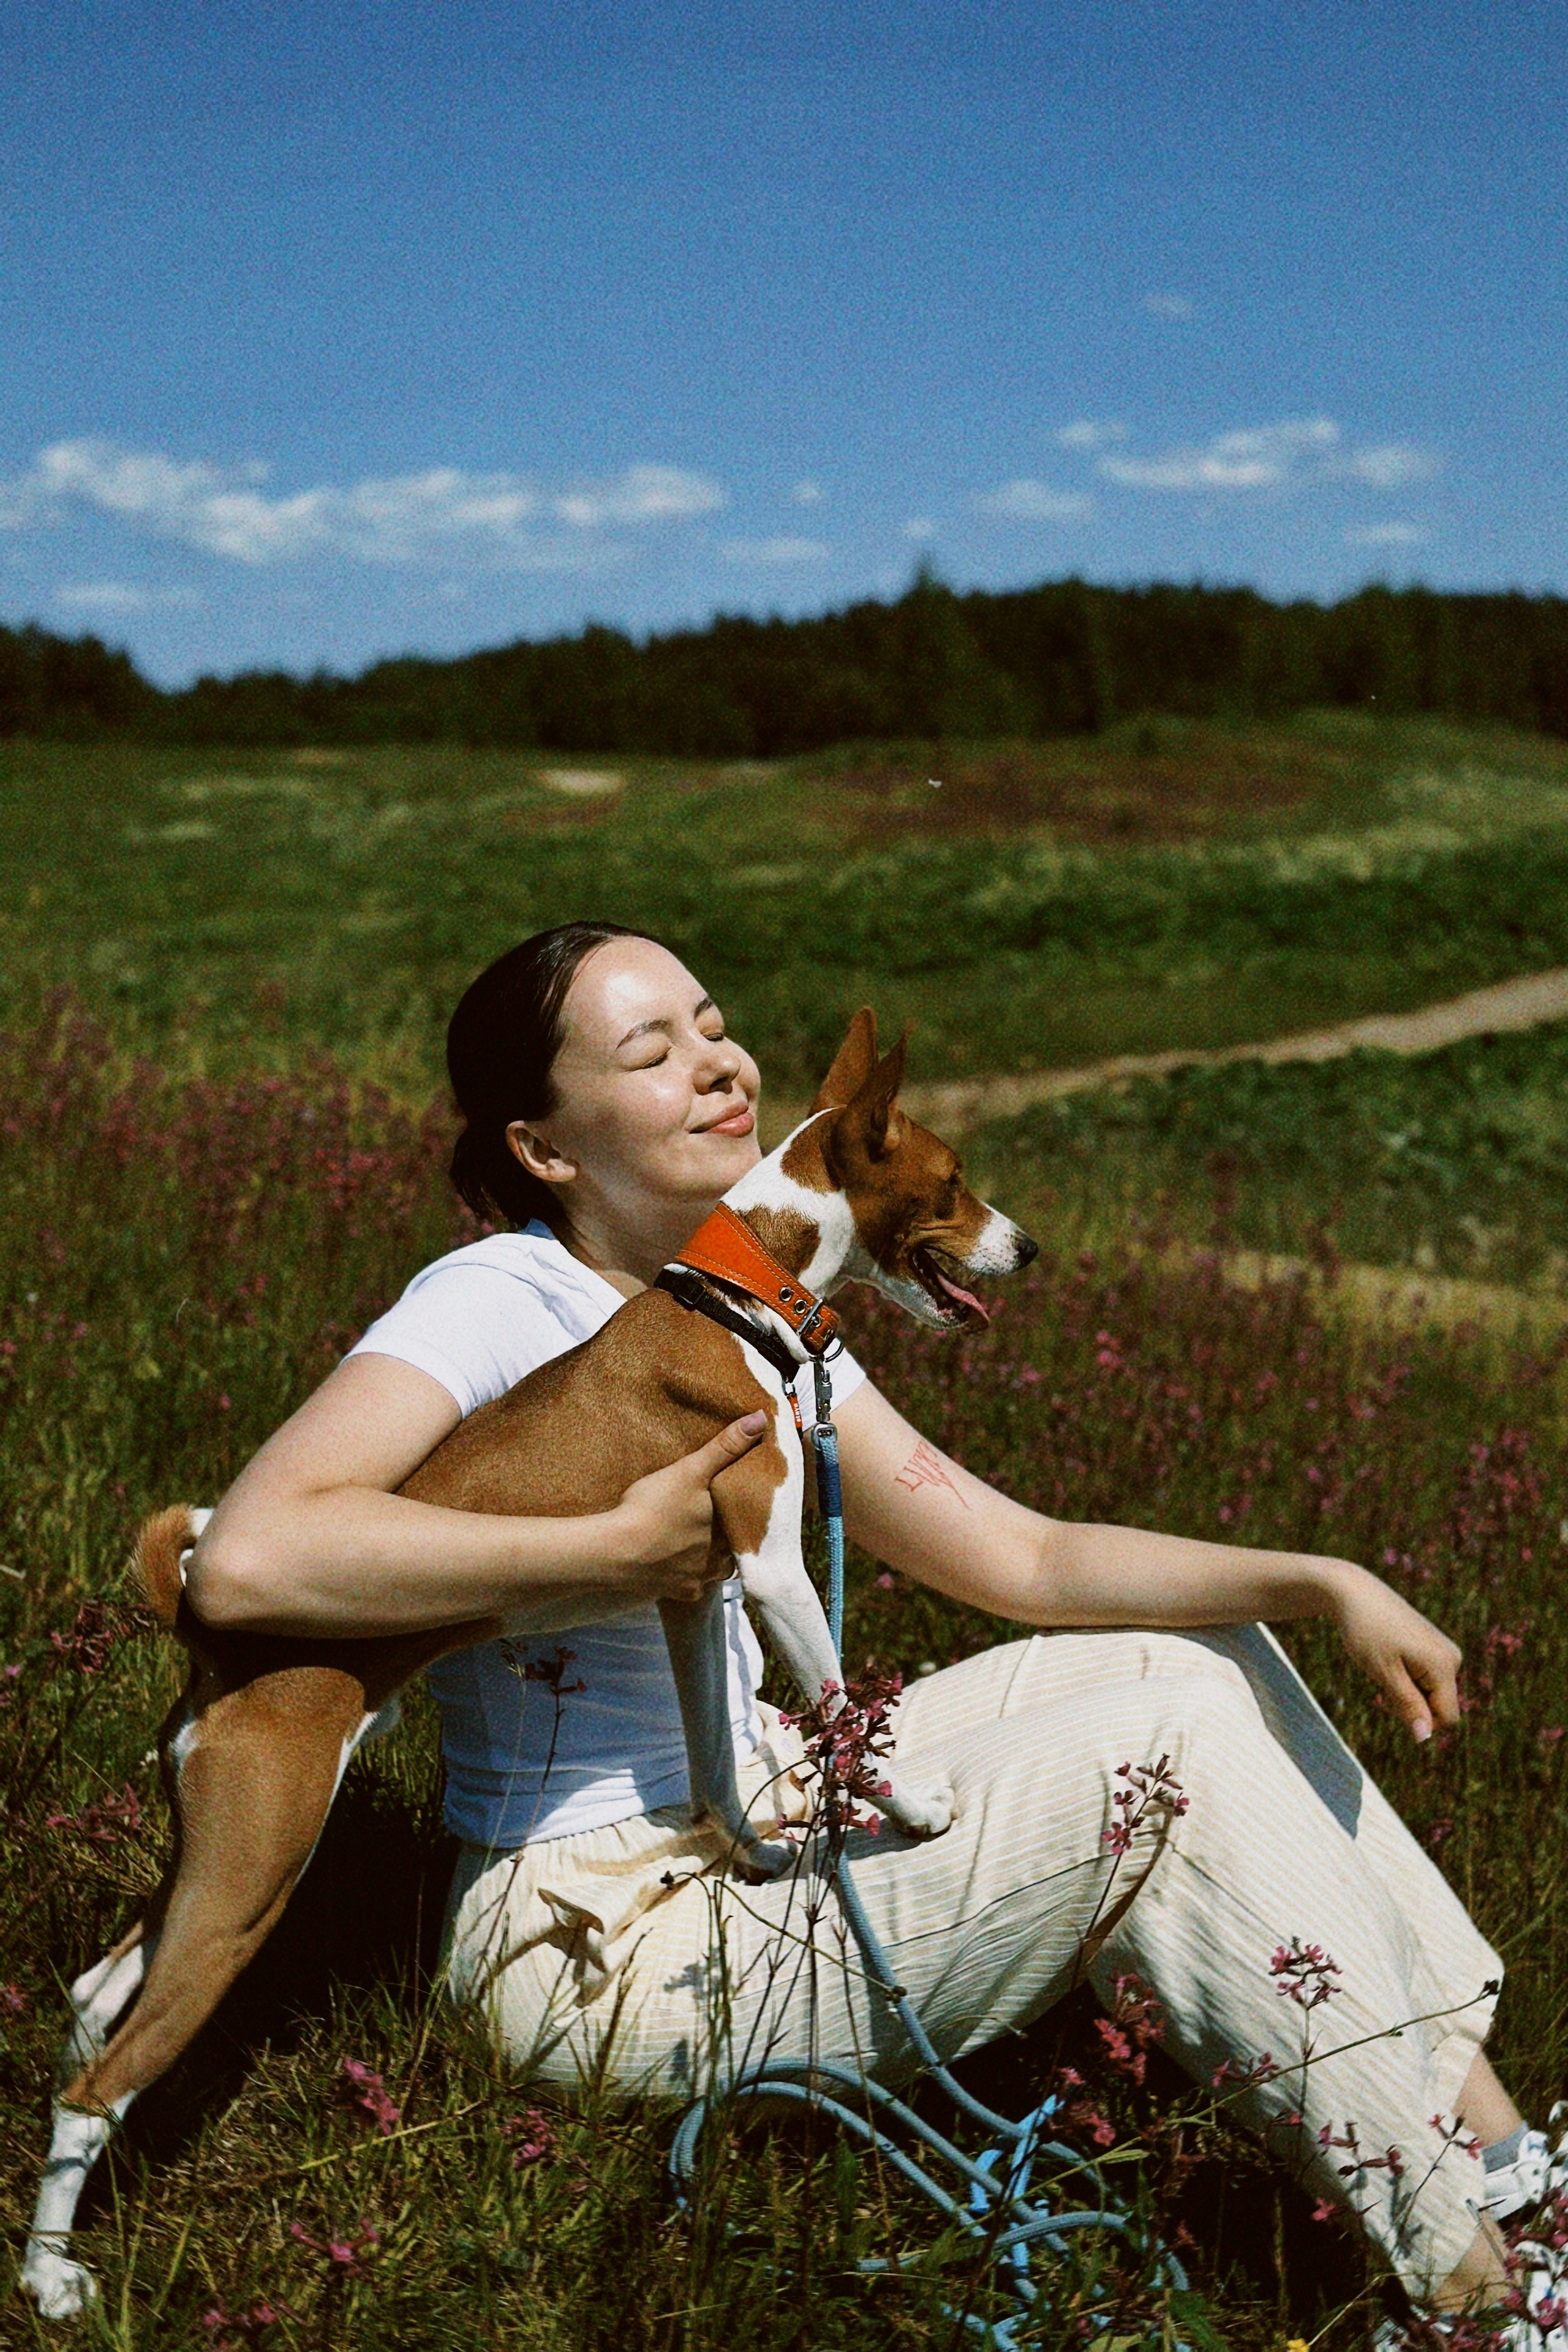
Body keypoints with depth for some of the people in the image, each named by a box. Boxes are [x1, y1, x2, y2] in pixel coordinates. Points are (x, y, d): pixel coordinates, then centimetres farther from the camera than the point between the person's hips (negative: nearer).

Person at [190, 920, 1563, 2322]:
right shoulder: (501, 1304, -18)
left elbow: (1020, 1560, 5)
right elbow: (247, 1562, -35)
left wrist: (1323, 1584, -6)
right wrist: (619, 1549, -29)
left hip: (757, 1828, 9)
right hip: (605, 1943, -9)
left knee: (1197, 1651, 3)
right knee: (1170, 1750, -17)